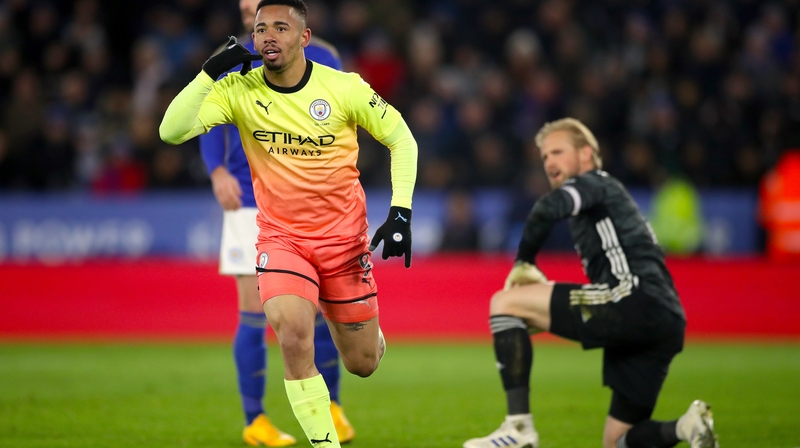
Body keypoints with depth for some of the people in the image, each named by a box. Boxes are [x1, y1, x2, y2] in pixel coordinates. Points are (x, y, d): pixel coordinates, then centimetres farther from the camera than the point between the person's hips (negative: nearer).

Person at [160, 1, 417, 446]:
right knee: (293, 335, -26)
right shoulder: (238, 90, -10)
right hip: (281, 236, 0)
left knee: (363, 364, 8)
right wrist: (210, 72, -27)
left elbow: (402, 139, -1)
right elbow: (171, 131, -19)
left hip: (344, 235, 0)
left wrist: (401, 212, -11)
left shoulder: (344, 88, -12)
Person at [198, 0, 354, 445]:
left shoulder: (321, 57, 3)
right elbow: (210, 124, 6)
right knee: (254, 314, -3)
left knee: (327, 309, 0)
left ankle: (329, 407, 20)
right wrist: (218, 172, -10)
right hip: (252, 204, -1)